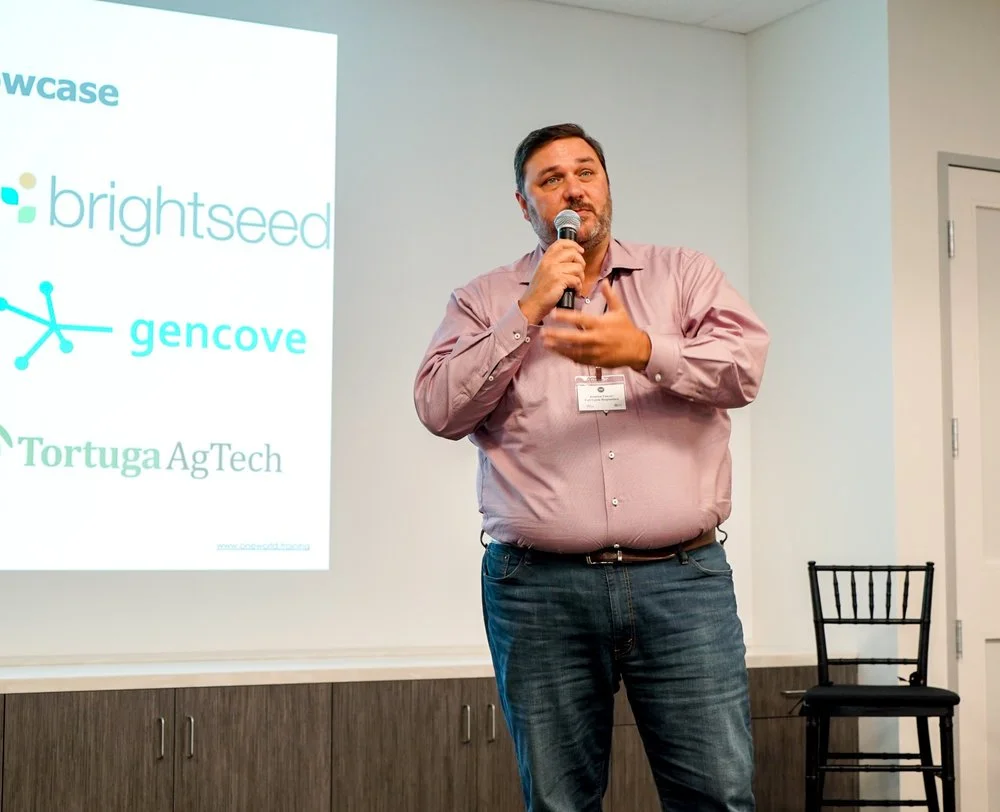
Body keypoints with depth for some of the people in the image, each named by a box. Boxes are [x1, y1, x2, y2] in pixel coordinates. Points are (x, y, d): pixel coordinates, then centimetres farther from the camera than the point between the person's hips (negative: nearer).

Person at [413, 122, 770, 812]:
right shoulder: (486, 301, 13)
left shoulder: (684, 274, 14)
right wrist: (528, 312, -6)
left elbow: (745, 365, -1)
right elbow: (440, 409, -1)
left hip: (683, 579, 0)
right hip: (539, 588, 0)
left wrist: (644, 351, -17)